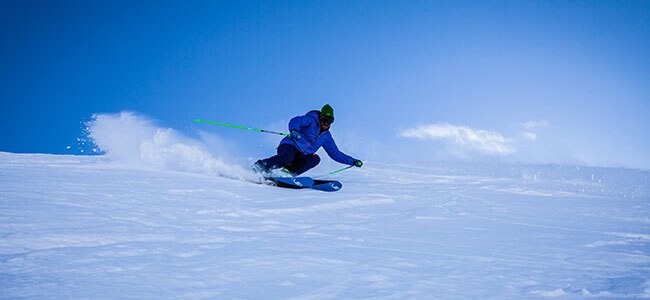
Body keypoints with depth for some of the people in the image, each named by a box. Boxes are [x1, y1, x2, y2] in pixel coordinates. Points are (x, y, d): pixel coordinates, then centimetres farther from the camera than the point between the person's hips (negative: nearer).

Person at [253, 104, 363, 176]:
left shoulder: (326, 136, 17)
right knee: (287, 158, -38)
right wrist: (294, 130, -47)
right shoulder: (311, 120, -3)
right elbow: (295, 121, -23)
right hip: (289, 146, -6)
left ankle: (288, 173, -29)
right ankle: (257, 167, -27)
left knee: (315, 159, -22)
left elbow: (335, 153, 26)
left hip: (300, 157, 6)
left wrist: (353, 161, 18)